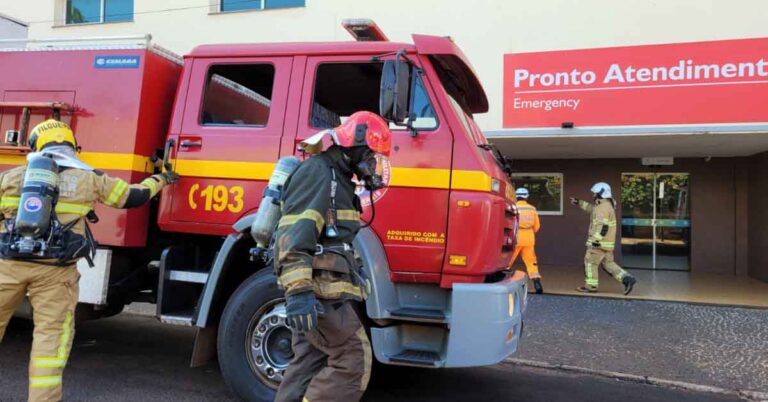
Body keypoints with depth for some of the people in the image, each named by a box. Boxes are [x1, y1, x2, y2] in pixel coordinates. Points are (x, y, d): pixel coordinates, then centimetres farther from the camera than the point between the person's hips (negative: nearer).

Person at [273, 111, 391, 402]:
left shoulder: (337, 179, 20)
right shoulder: (318, 172, -12)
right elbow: (294, 235, -23)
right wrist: (298, 291, -30)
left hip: (319, 289, 10)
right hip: (317, 288, -10)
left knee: (309, 363, 12)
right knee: (354, 359, -8)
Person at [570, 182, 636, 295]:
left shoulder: (603, 207, -19)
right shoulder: (605, 205, 13)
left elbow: (603, 226, -26)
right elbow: (592, 208, 31)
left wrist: (596, 239, -28)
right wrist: (579, 203, 30)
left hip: (600, 242, -10)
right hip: (607, 242, 10)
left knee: (590, 262, 2)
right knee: (608, 263, 14)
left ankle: (591, 286, 8)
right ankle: (627, 279, 4)